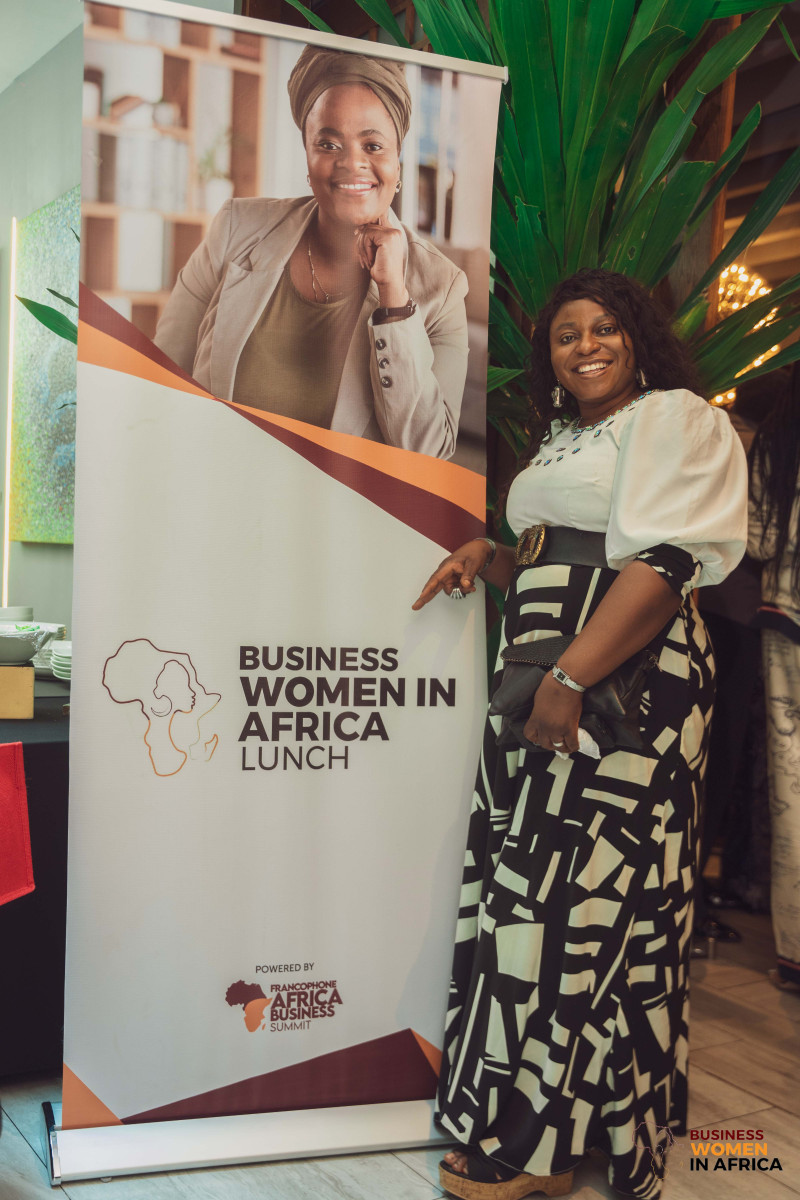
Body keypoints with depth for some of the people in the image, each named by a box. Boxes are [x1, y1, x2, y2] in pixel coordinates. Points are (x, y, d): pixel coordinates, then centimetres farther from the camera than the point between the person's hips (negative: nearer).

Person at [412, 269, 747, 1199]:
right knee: (530, 875, 7)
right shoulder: (557, 443, 23)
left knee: (586, 888, -4)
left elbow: (662, 564, -15)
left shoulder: (674, 420, -3)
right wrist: (487, 557, 10)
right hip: (539, 684, 8)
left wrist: (572, 681, -23)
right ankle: (524, 1120, 19)